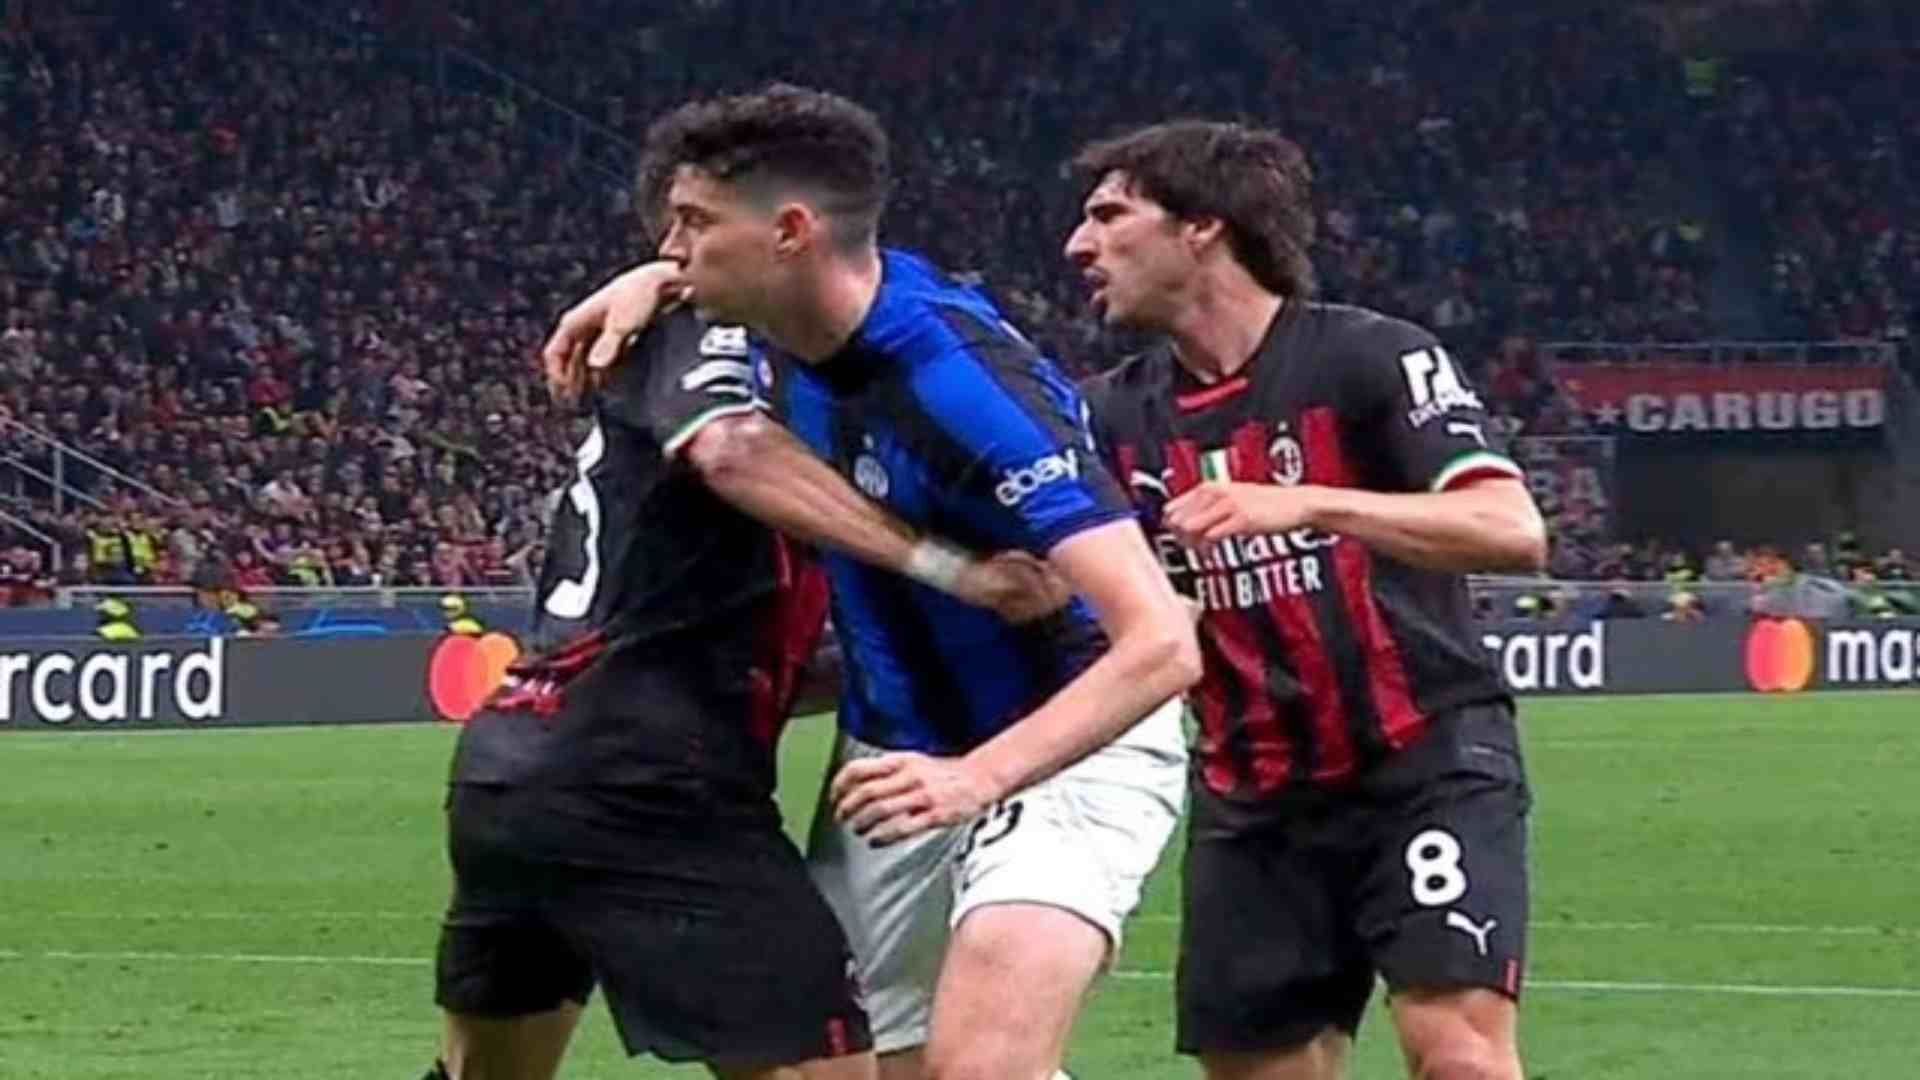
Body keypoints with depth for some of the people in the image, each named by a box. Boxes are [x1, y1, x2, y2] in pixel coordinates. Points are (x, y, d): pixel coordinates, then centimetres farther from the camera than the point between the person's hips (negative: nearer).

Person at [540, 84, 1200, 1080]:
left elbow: (1159, 643, -36)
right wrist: (653, 282, 1)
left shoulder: (968, 388, -31)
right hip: (895, 757, 8)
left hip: (1064, 746, -8)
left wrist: (979, 777, -47)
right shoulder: (788, 335, -6)